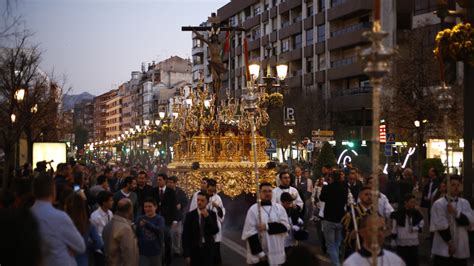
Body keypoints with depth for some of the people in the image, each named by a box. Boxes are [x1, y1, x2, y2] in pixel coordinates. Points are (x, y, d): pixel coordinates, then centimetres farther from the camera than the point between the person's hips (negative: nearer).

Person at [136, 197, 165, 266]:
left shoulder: (159, 219, -6)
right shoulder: (140, 219, -1)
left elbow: (160, 230, -27)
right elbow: (135, 234, -2)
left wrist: (146, 224, -37)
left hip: (156, 252, 0)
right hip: (143, 252, 0)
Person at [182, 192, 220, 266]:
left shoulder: (212, 214, 3)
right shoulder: (190, 215, -3)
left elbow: (215, 231, -9)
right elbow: (185, 235, -4)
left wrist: (207, 217, -17)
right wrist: (187, 254, -9)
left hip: (208, 250, 1)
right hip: (194, 250, -1)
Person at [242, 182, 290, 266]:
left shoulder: (279, 208, 6)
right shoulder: (253, 209, -5)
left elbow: (285, 225, -4)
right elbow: (250, 233, -10)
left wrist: (267, 227, -16)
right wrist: (260, 253, -14)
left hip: (277, 254, 3)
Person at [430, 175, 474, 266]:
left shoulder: (465, 203, 8)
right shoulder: (439, 204, -6)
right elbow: (441, 226, -11)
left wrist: (456, 212, -18)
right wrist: (450, 244, -12)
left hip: (461, 250, 5)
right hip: (443, 250, -4)